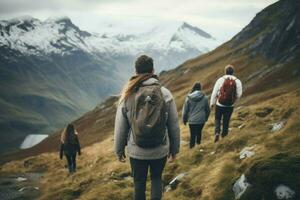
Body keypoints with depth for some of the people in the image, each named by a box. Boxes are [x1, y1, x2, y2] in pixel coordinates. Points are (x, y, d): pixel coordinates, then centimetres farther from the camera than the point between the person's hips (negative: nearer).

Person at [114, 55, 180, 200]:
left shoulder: (127, 96, -9)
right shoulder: (165, 94, -10)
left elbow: (120, 129, -5)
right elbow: (174, 126, -5)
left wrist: (119, 151, 10)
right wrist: (174, 149, 8)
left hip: (136, 151, 0)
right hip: (160, 150, 0)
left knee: (139, 183, 19)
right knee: (156, 178, 25)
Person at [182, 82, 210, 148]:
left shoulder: (188, 98, -8)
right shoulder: (204, 98, -4)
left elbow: (185, 110, -2)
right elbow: (208, 110, 7)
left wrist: (184, 120, 11)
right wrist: (206, 118, 22)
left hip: (192, 120, -2)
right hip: (201, 120, 2)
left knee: (193, 134, 7)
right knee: (199, 132, 24)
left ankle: (191, 146, 12)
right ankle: (198, 142, 44)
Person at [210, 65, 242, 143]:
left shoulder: (220, 80, -9)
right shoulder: (237, 81, -5)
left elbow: (214, 92, -5)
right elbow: (239, 94, -2)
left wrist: (212, 103, 7)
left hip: (220, 104, -1)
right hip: (230, 105, 1)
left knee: (217, 119, 15)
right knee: (226, 120, 19)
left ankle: (217, 132, -5)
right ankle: (224, 133, 33)